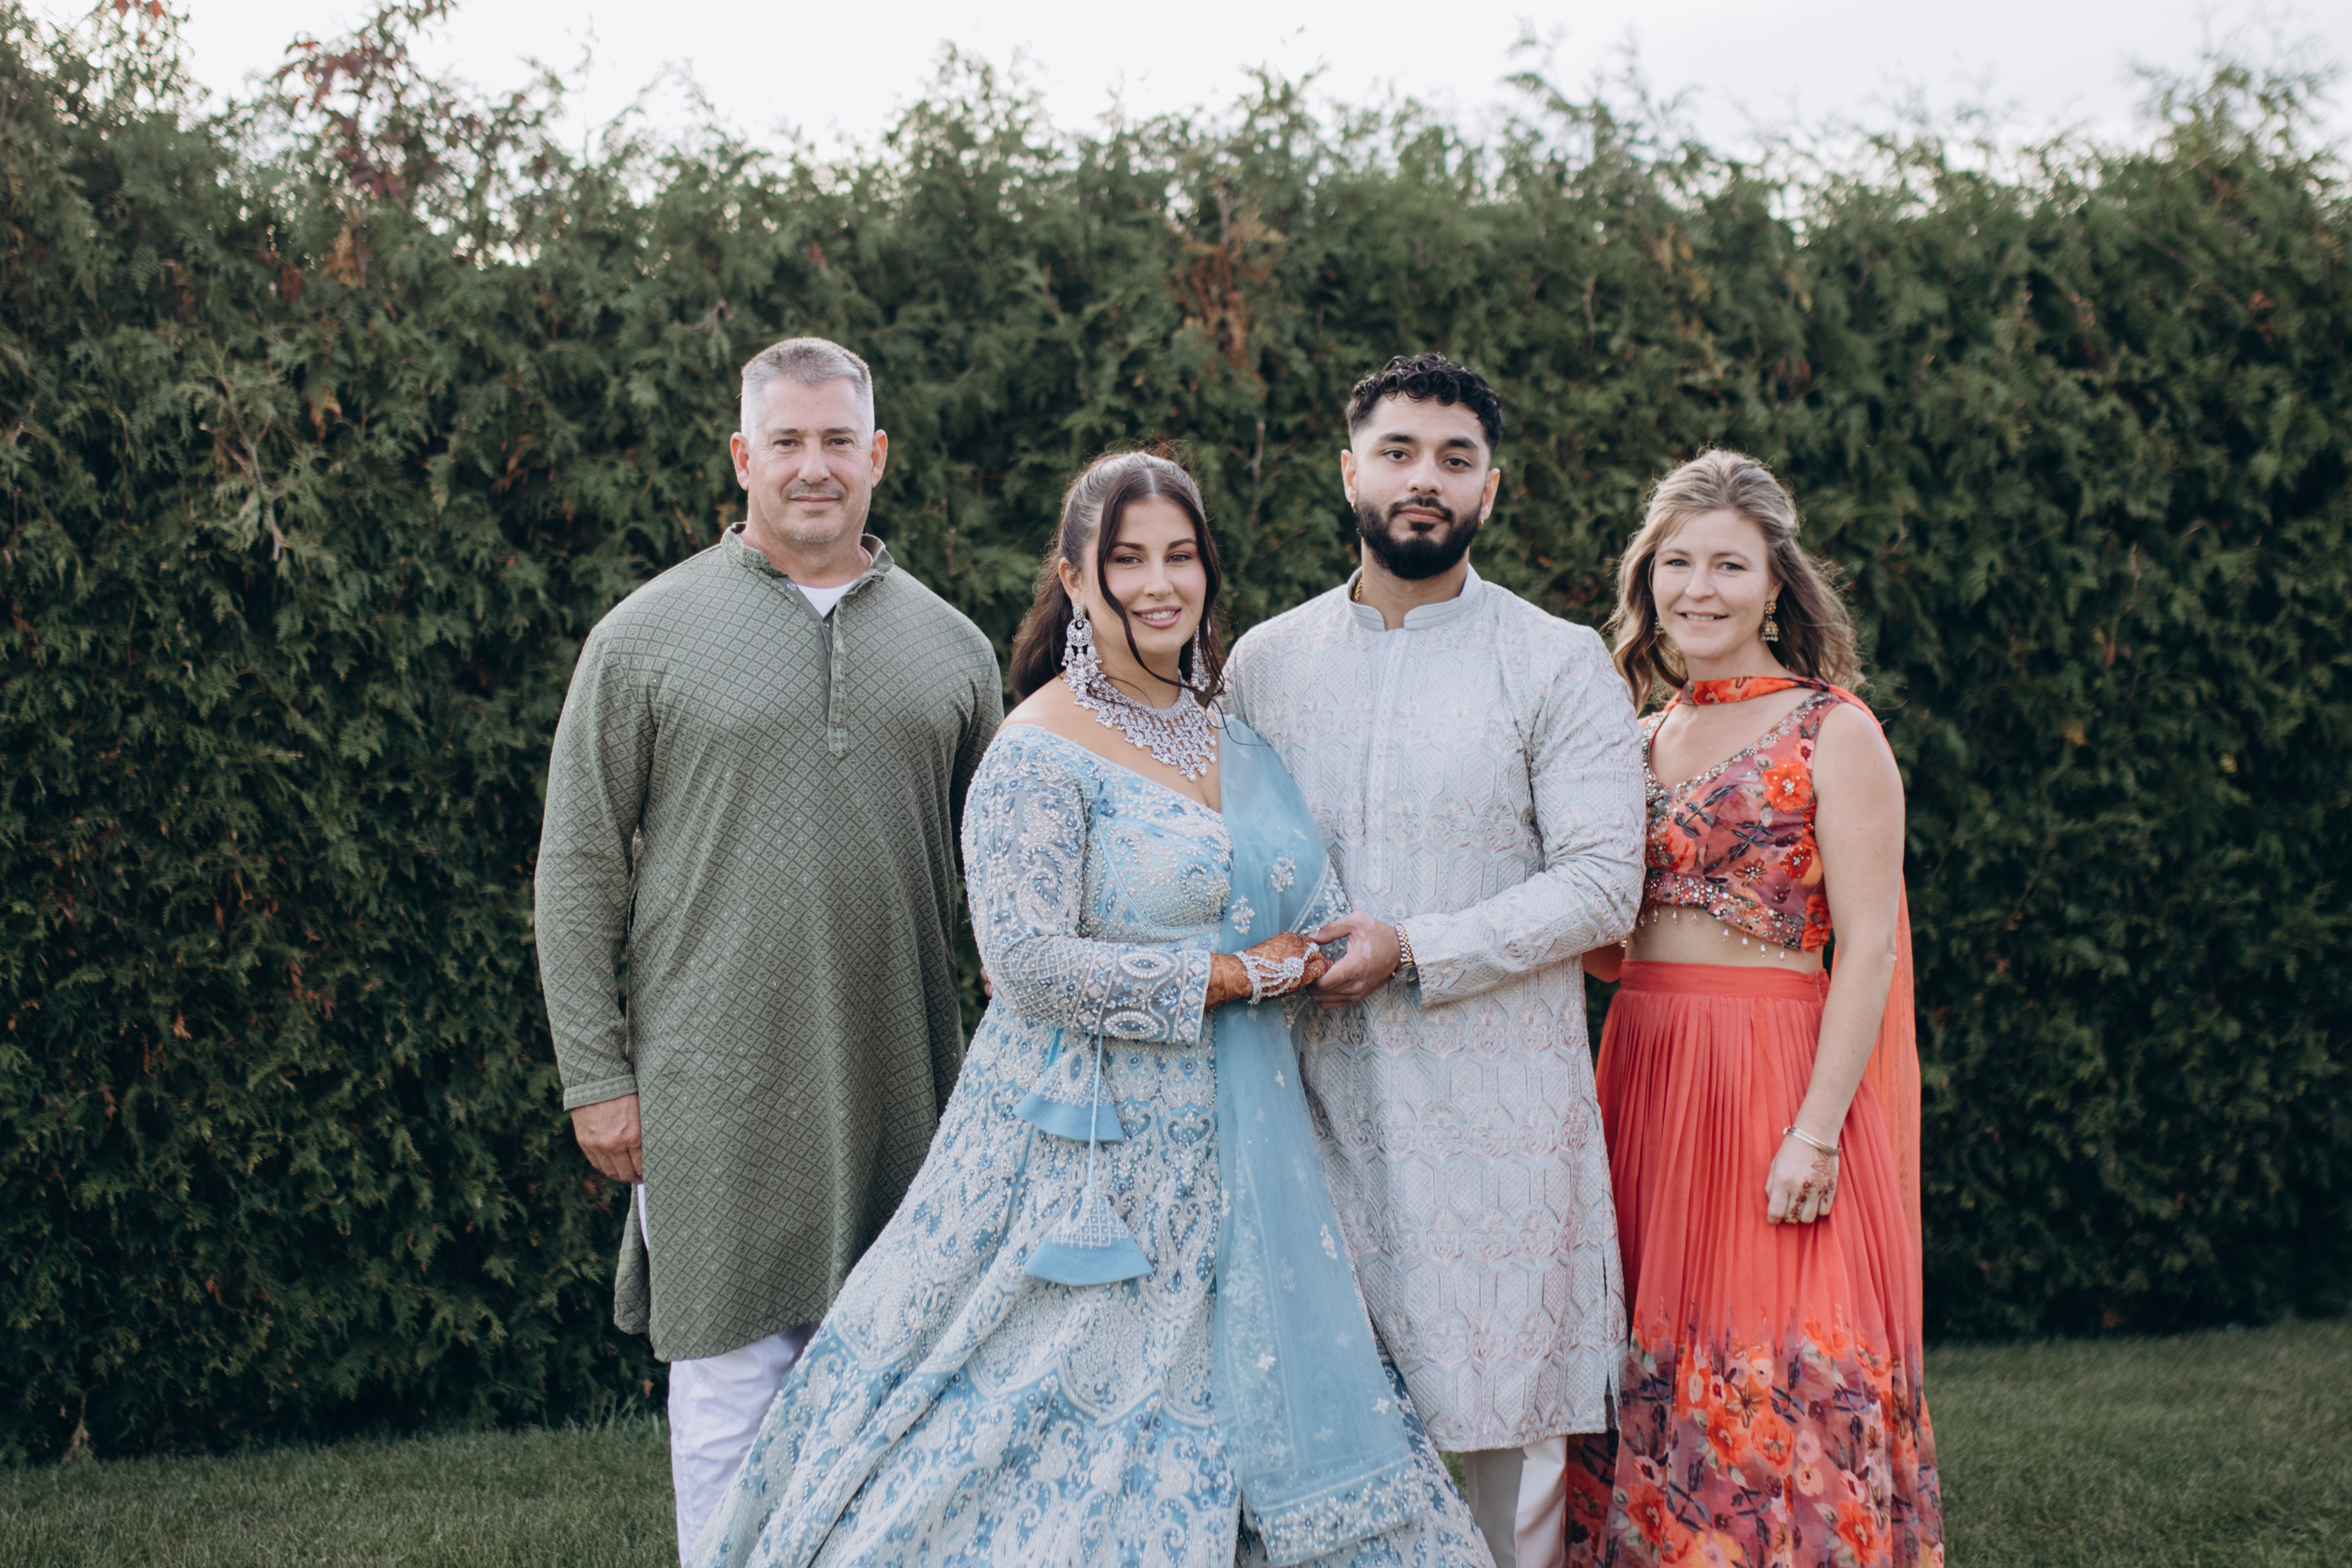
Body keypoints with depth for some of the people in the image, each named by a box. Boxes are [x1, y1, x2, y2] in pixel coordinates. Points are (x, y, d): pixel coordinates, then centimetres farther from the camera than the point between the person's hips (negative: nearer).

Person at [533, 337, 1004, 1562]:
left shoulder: (950, 647, 12)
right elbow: (578, 869, 1)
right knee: (729, 1374, -1)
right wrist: (594, 1075, -5)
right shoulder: (648, 636, 2)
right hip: (716, 1083, -3)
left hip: (900, 1081, 3)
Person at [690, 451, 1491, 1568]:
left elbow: (1315, 920, 16)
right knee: (1069, 1468, -4)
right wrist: (1230, 979, -13)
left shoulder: (1235, 741, 11)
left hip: (1231, 1162, 7)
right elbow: (1030, 963, -19)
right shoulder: (1041, 754, -11)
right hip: (1087, 1164, -7)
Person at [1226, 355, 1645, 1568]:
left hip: (1497, 1095, -3)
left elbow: (1602, 883, -7)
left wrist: (1416, 951, -15)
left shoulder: (1556, 666, 0)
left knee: (1508, 1401, 1)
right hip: (1320, 1090, 3)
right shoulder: (1264, 662, 10)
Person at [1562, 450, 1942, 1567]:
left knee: (1780, 1387, -6)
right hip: (1642, 1075, 6)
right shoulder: (1645, 740, 14)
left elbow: (1868, 946, -10)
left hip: (1775, 1075, -6)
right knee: (1651, 1375, 6)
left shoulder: (1832, 733, -4)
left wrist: (1818, 1127, -18)